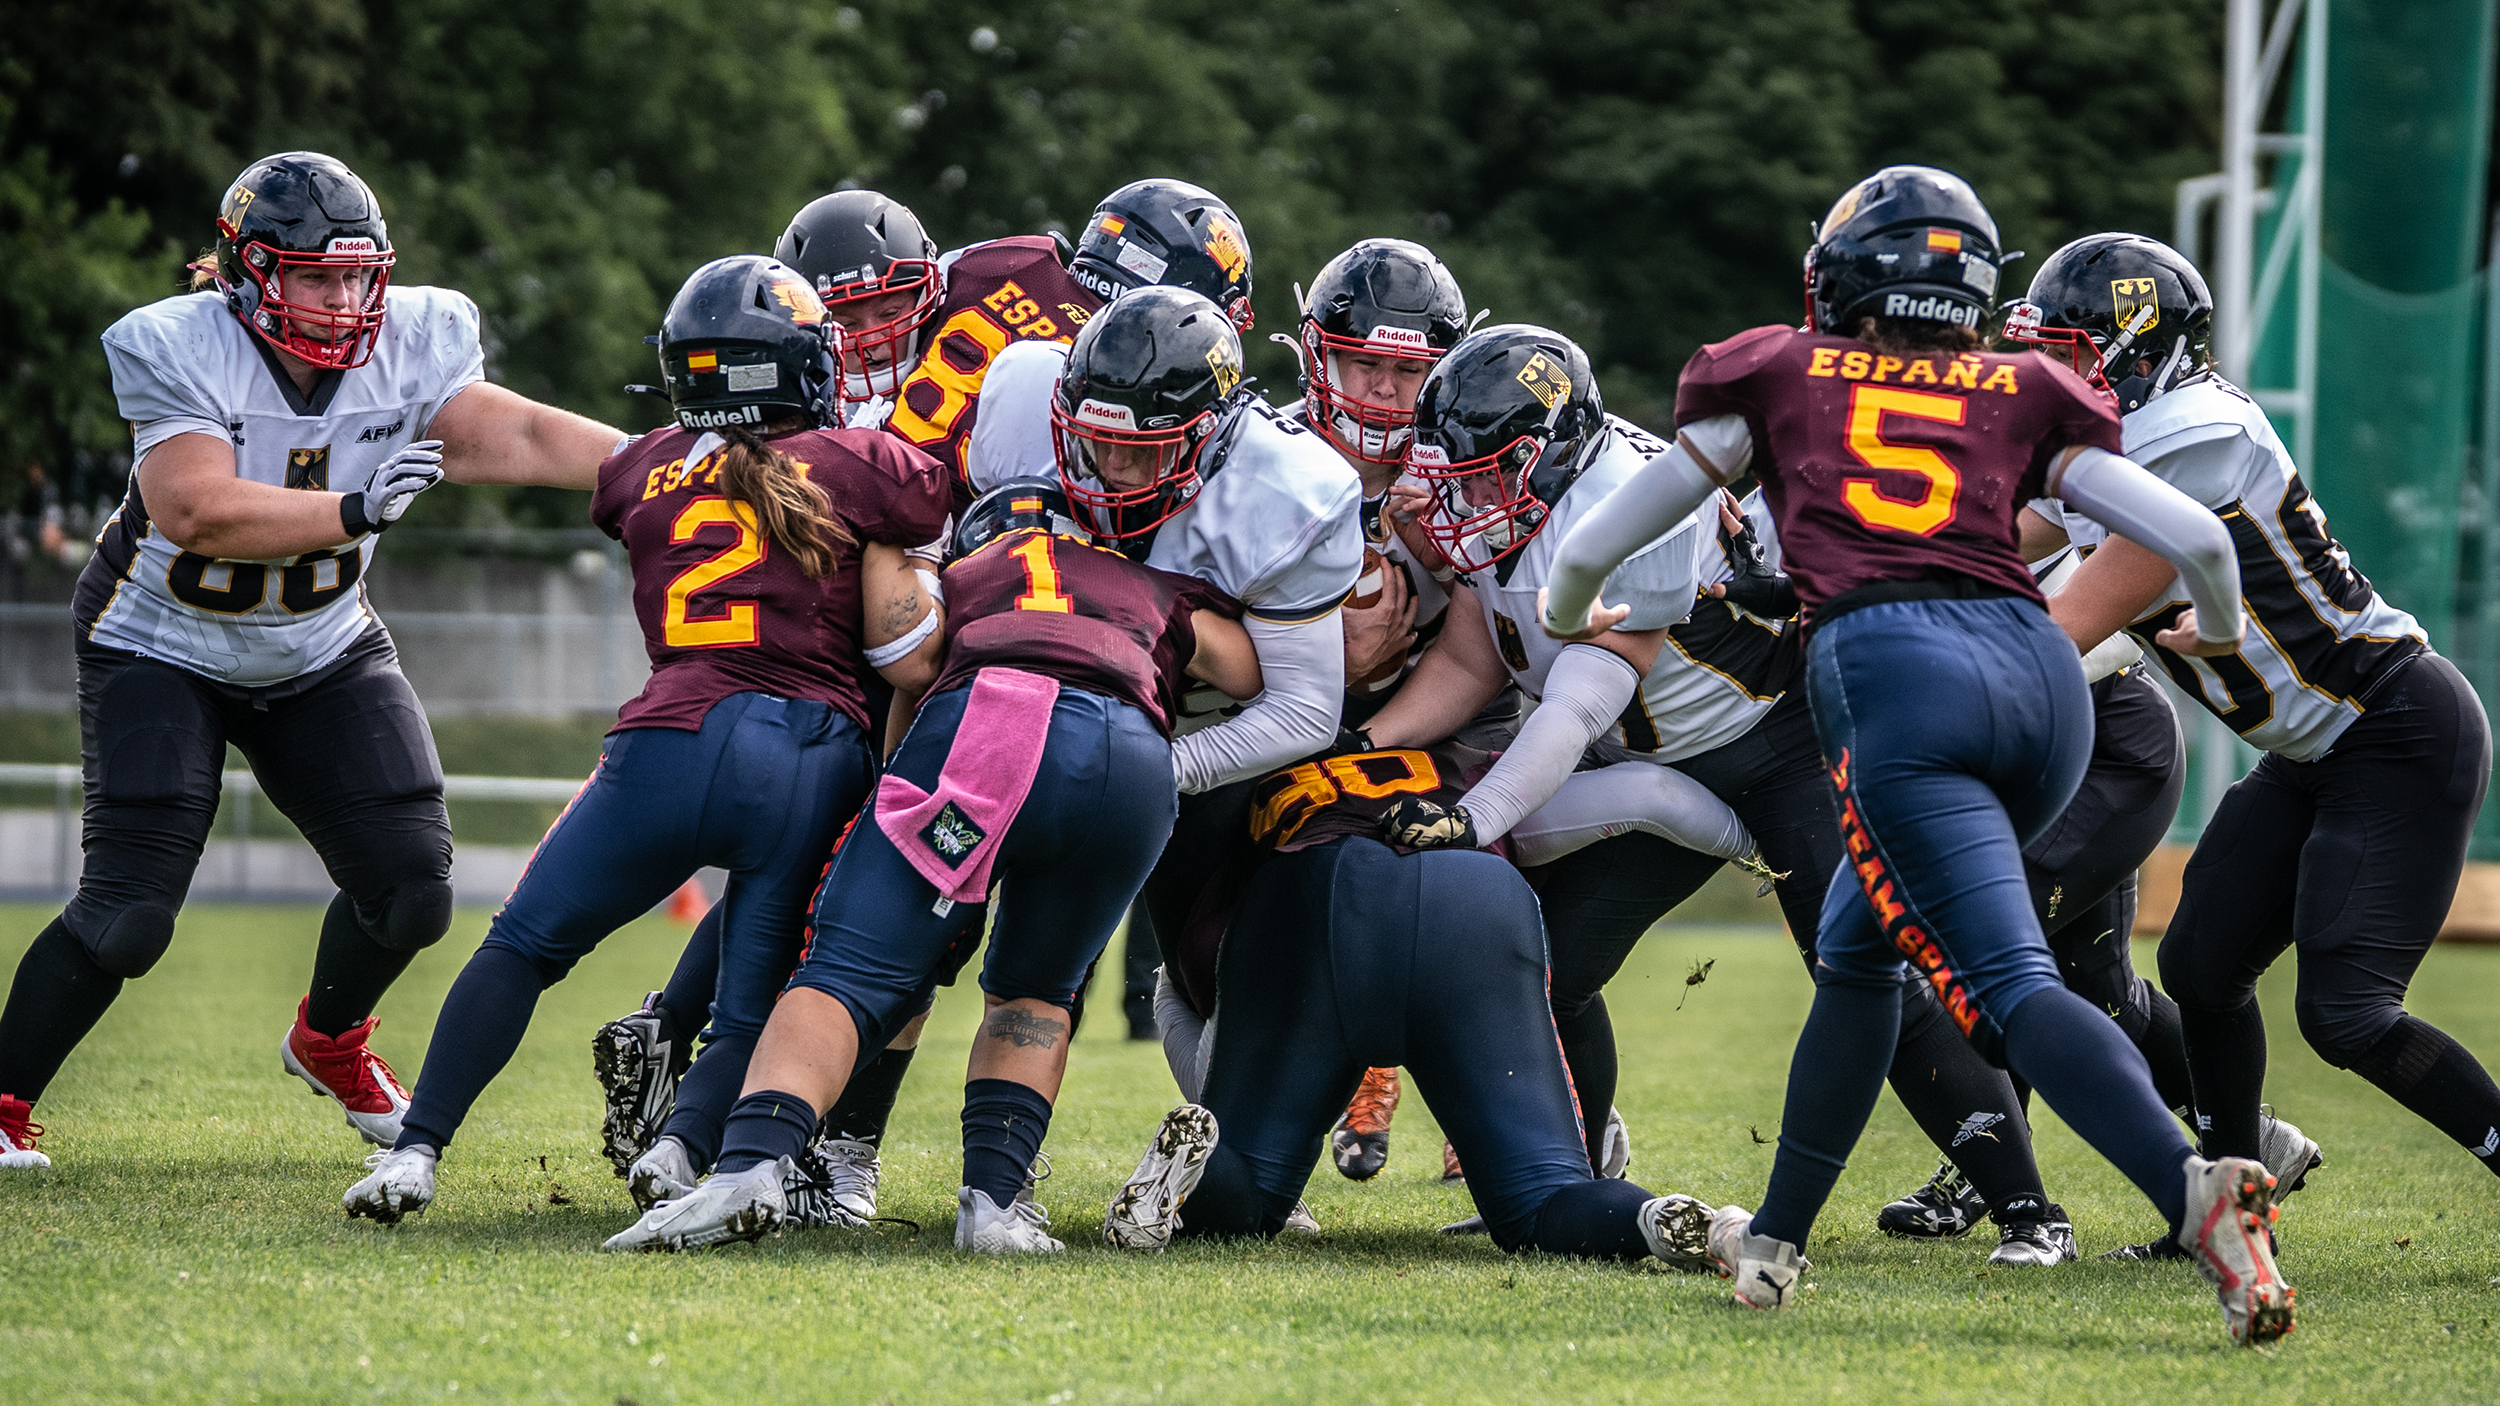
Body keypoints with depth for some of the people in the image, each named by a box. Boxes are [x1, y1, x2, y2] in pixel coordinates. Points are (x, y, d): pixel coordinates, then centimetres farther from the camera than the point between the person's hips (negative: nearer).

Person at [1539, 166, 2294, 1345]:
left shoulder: (1777, 377, 21)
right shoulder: (2023, 398, 22)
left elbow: (1592, 549, 28)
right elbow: (2196, 540, 15)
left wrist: (1568, 620, 51)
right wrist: (2216, 630, 38)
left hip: (1889, 672, -4)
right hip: (2039, 672, 4)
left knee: (2010, 988, -14)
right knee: (1857, 949, 25)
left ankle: (2193, 1192, -38)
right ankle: (1776, 1240, 29)